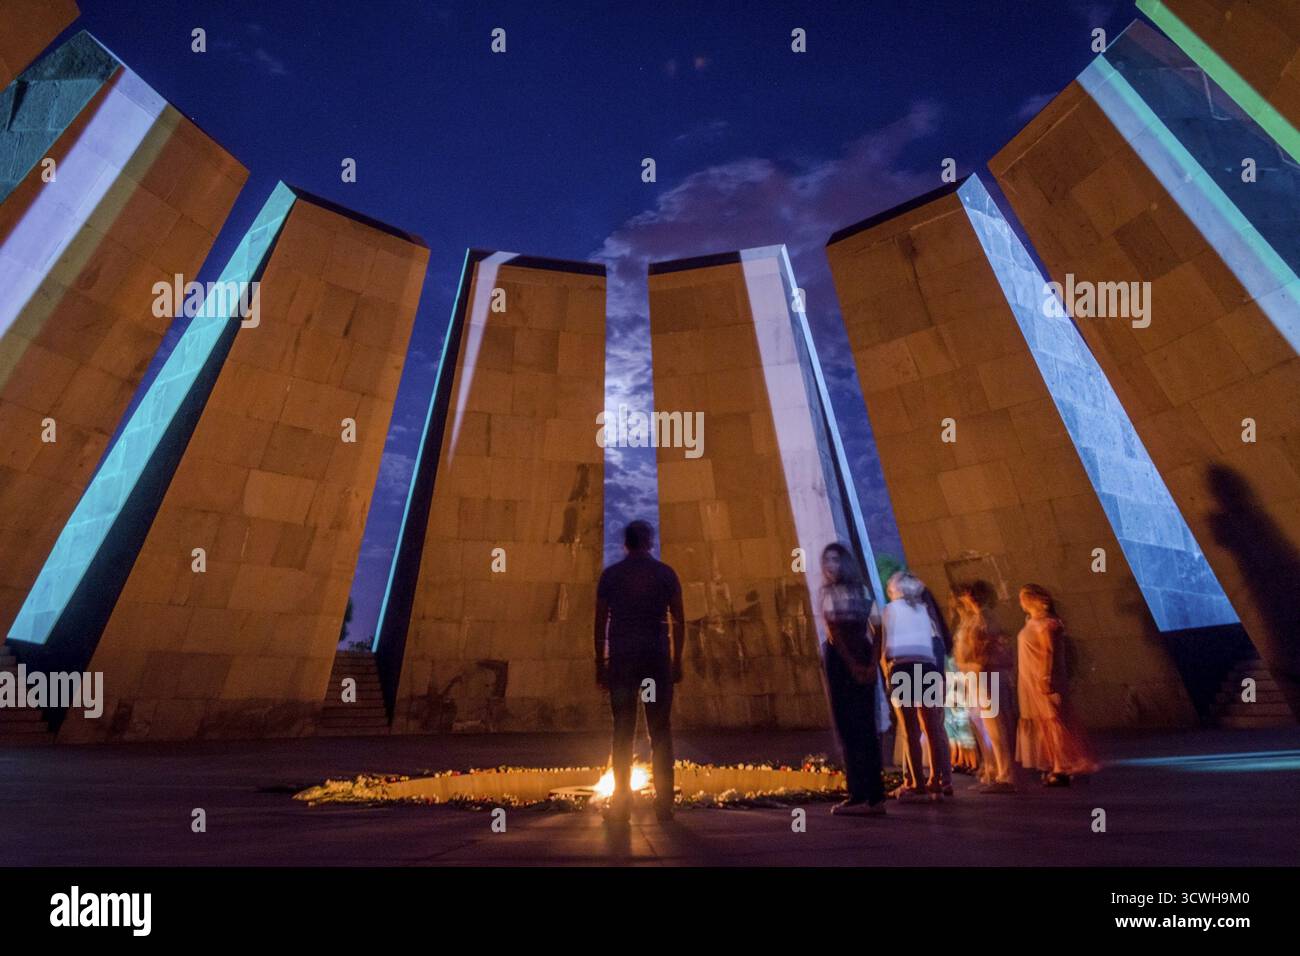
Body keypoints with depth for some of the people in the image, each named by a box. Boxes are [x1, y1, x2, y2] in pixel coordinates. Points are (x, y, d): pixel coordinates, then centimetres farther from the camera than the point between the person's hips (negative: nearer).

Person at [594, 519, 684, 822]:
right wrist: (677, 661, 8)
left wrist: (599, 664, 7)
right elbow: (679, 621, 2)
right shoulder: (666, 573, 3)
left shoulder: (610, 574, 3)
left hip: (621, 658, 0)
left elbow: (600, 622, 2)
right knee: (660, 732, 5)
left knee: (623, 732, 5)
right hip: (657, 658, 0)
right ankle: (664, 803, 6)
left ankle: (621, 804, 6)